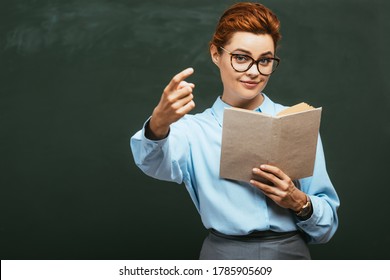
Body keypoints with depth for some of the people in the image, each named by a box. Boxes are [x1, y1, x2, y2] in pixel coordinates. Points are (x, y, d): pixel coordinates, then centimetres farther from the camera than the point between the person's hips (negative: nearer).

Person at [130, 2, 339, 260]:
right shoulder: (195, 130, 8)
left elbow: (328, 224, 10)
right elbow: (156, 161, -16)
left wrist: (298, 201, -10)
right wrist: (158, 125, -36)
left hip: (291, 253, 2)